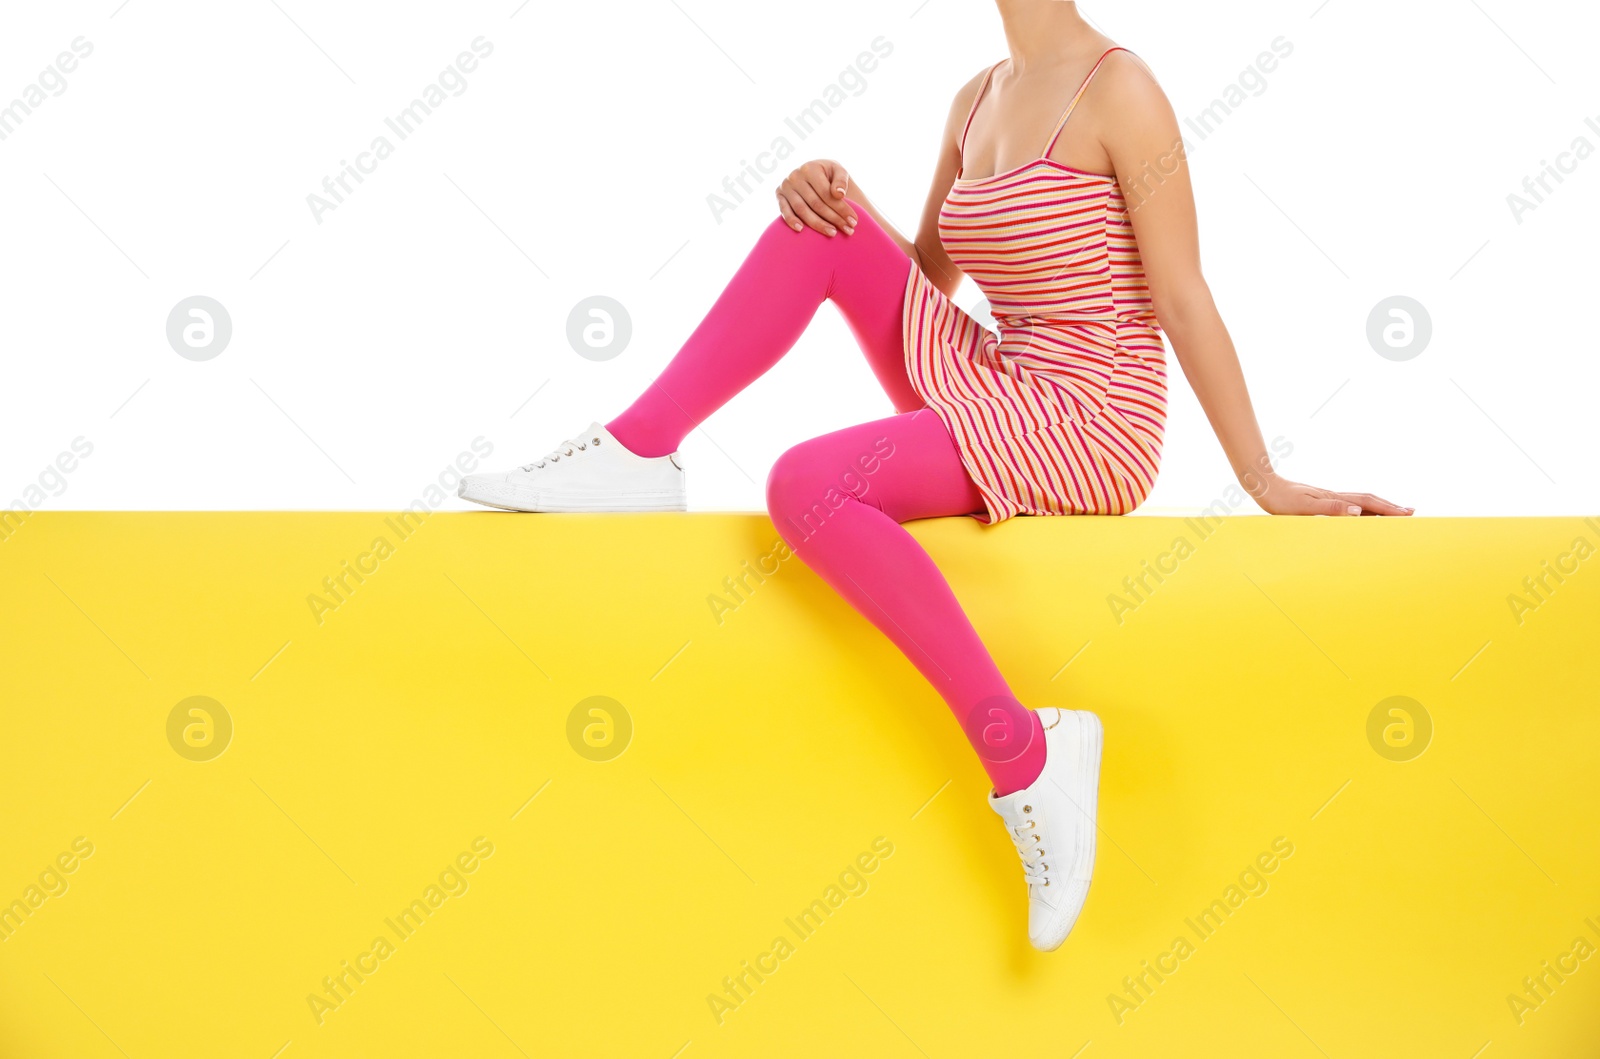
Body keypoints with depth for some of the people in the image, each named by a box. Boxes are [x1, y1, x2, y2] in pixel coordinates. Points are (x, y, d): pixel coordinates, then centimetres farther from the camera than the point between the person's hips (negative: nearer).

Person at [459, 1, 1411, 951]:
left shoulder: (1117, 90, -12)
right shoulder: (978, 99, 12)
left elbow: (1184, 300, -12)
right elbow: (927, 277, 21)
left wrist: (1265, 482, -12)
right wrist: (835, 195, 3)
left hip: (1087, 431, -8)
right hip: (989, 389, 8)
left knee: (807, 484, -28)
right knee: (820, 221, 0)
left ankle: (1024, 754, -23)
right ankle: (640, 453, -5)